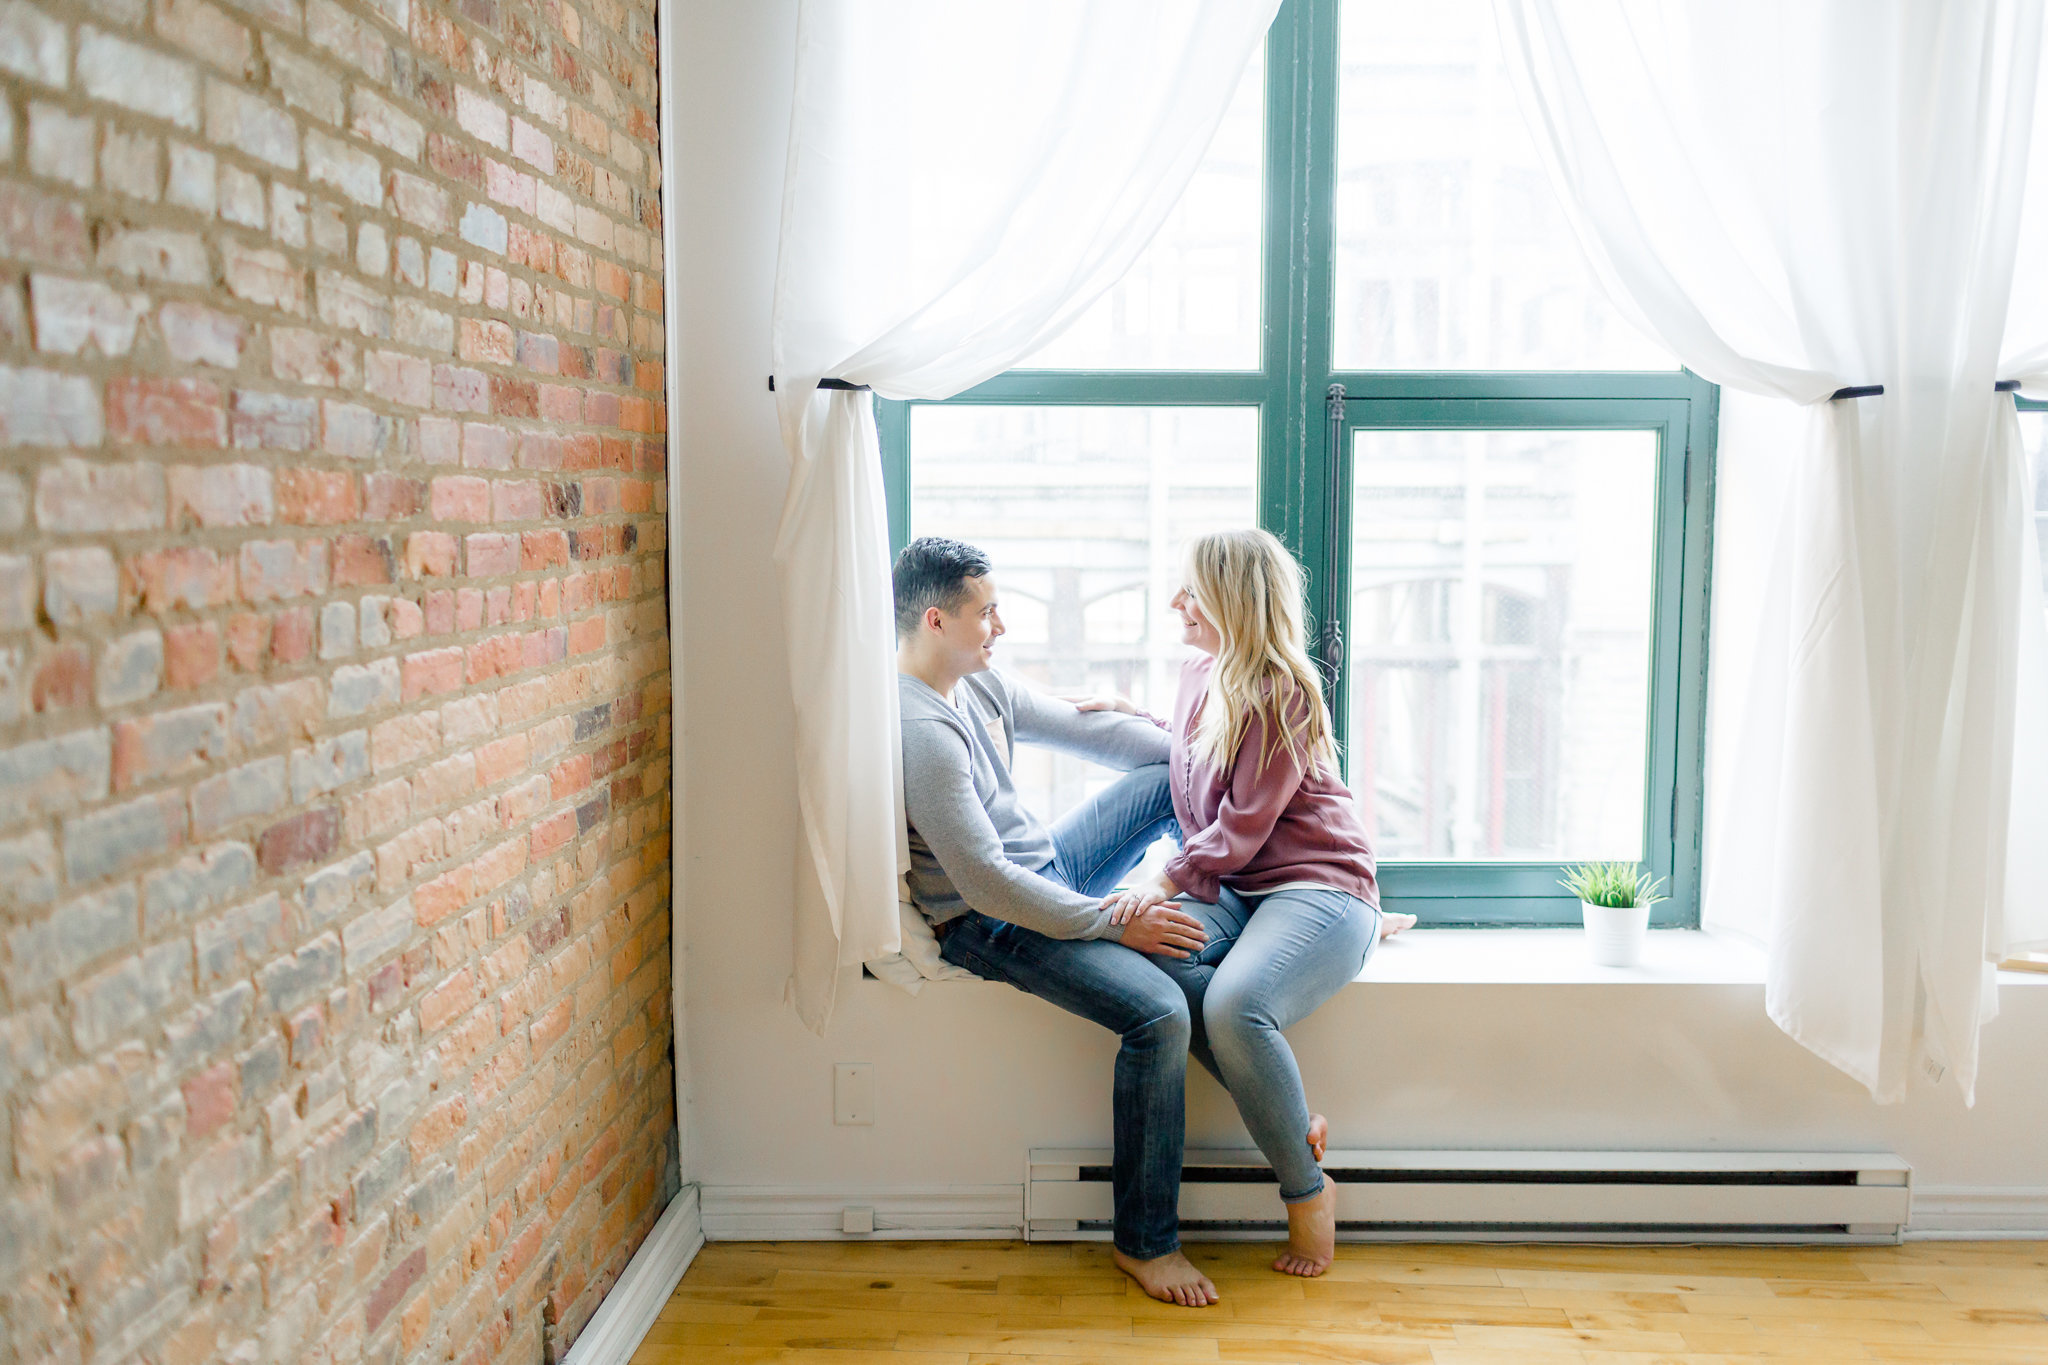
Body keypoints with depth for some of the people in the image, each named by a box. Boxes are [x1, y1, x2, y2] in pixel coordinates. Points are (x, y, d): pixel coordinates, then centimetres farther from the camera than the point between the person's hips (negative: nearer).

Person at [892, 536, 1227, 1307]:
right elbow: (986, 883, -28)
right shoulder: (919, 732, -26)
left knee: (1174, 780, 10)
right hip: (992, 924, -10)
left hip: (1047, 866, 10)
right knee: (1159, 1013, -25)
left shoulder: (976, 682, 4)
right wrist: (1115, 924, -24)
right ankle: (1144, 1243, -9)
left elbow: (1080, 728, 14)